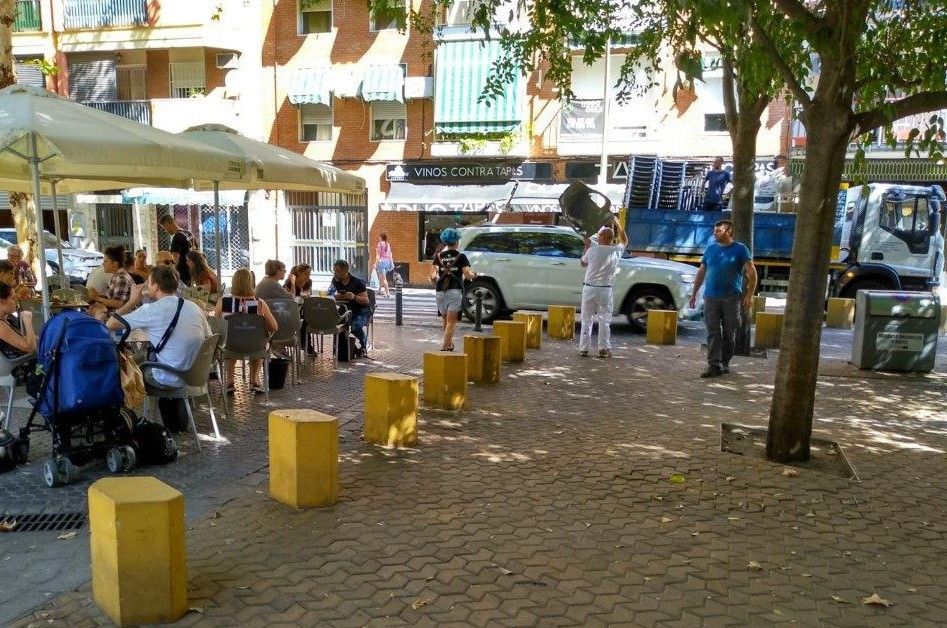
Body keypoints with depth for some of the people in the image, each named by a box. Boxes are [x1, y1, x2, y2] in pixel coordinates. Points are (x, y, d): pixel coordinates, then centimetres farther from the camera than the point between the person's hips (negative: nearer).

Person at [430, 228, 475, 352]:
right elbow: (467, 275, -9)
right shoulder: (461, 257, -2)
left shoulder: (439, 256, 5)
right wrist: (474, 274, 12)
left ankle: (450, 344, 33)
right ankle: (444, 347, -11)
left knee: (445, 320, 21)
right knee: (451, 322, -2)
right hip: (455, 291, -3)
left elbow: (433, 276, -4)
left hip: (440, 291, 3)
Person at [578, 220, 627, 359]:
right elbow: (623, 241, 21)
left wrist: (587, 247, 22)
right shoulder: (616, 251, -1)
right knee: (604, 320, 7)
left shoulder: (592, 250, -5)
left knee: (587, 319, 8)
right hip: (605, 290, 0)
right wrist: (617, 225, 26)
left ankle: (583, 348, 10)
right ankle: (604, 349, 7)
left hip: (589, 288, 0)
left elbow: (582, 263, 14)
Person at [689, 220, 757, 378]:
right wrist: (694, 293, 14)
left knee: (729, 333, 5)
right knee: (713, 332, -4)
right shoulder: (710, 249, 11)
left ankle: (725, 363, 19)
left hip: (732, 298, -2)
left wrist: (749, 294, -10)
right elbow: (701, 272, 17)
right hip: (711, 298, 3)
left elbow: (752, 272, -2)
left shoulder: (740, 249, 0)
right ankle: (714, 365, -6)